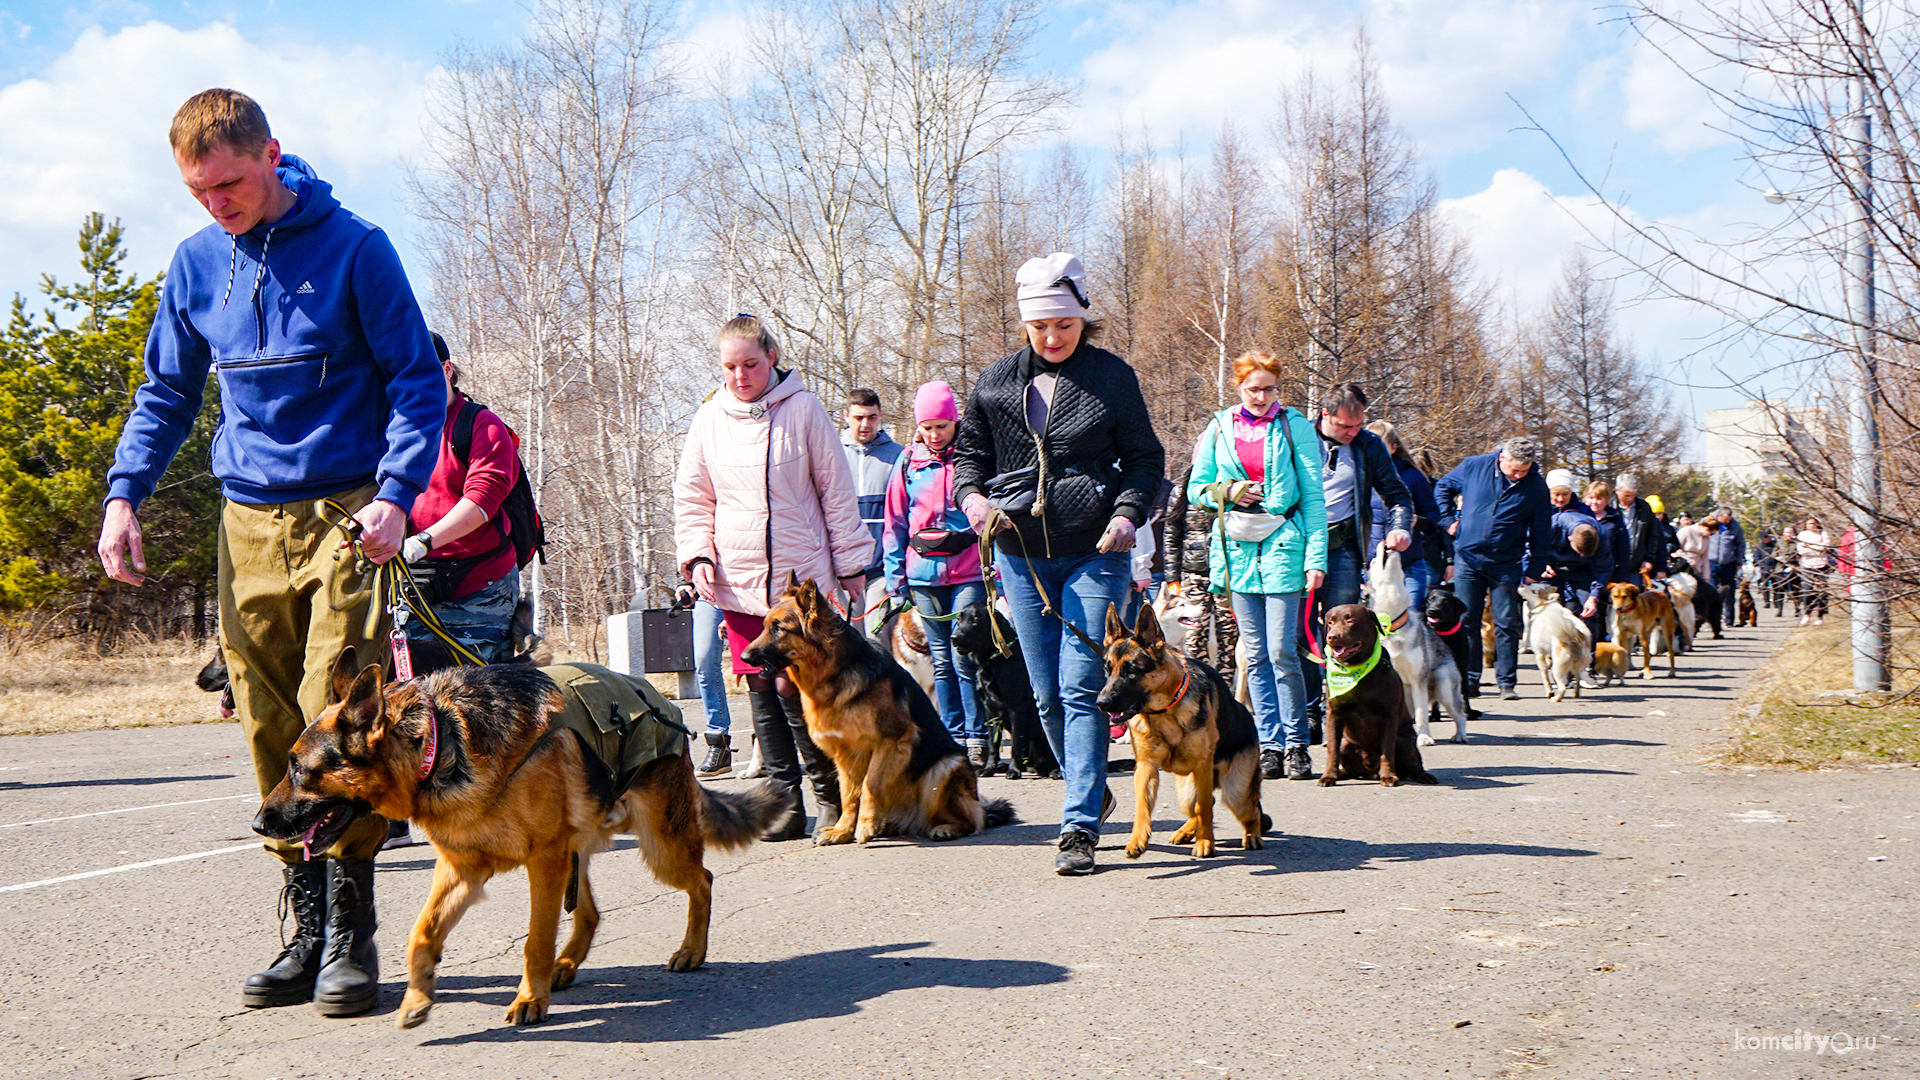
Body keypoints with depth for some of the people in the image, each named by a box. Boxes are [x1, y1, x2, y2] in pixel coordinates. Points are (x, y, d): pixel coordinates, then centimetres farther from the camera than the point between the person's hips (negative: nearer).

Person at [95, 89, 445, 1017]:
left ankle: (350, 936, -2)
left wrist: (396, 494, -18)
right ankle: (307, 931, 12)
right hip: (247, 523, 5)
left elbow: (418, 380, -4)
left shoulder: (352, 247, -3)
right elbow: (166, 395, 19)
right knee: (272, 737, 4)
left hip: (343, 515, -5)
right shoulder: (196, 263, 11)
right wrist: (123, 495, 4)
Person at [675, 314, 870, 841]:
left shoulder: (802, 409, -1)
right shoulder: (710, 419, 8)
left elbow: (836, 492, 3)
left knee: (792, 686, -10)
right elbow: (691, 498, 14)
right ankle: (787, 806, 14)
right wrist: (696, 555, -1)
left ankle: (830, 792, 8)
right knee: (761, 691, 5)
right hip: (737, 581, 3)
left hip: (801, 578, -3)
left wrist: (851, 565, 3)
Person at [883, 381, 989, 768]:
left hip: (969, 572, -3)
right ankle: (954, 737, 14)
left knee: (964, 656, -10)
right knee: (942, 660, 7)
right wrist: (895, 578, 7)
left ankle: (977, 738, 0)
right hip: (924, 574, 3)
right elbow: (894, 524, 14)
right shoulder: (908, 463, 9)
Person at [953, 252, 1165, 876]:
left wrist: (1129, 512, -12)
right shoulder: (996, 380, 7)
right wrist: (972, 495, -3)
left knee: (1081, 689, -11)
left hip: (1095, 552, -3)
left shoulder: (1112, 377, 0)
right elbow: (970, 450, 17)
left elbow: (1145, 457, 5)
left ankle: (1080, 827, -9)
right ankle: (1091, 792, 30)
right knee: (1048, 694, 9)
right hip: (1020, 550, 4)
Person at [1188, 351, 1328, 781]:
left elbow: (1313, 495, 1)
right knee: (1256, 656, 3)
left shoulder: (1295, 426, 3)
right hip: (1237, 548, 3)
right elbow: (1196, 489, 16)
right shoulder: (1219, 428, 10)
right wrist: (1227, 491, -5)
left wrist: (1316, 557, -7)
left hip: (1283, 544, -3)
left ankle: (1296, 745, 2)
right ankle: (1270, 745, 9)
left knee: (1282, 652, -9)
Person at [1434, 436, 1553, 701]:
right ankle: (1468, 680, 12)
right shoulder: (1475, 466, -4)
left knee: (1507, 624, -2)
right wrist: (1448, 519, 3)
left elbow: (1541, 531, 4)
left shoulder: (1535, 485, -4)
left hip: (1506, 563, -1)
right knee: (1466, 621, 3)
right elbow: (1442, 487, 14)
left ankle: (1507, 682, 6)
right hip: (1468, 558, 1)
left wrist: (1534, 570, 1)